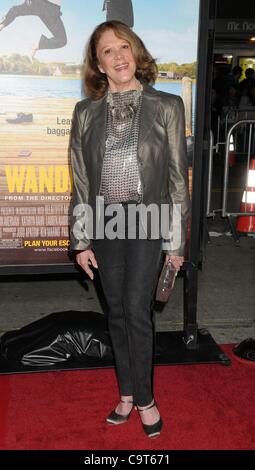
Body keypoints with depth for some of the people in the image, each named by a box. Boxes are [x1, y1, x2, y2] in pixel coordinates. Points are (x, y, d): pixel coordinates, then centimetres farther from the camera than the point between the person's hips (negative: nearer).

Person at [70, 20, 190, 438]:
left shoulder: (167, 106, -2)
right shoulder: (86, 112, 5)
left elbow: (179, 176, -2)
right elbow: (80, 179, 5)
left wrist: (176, 242, -4)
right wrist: (81, 241, 2)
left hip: (148, 222, -3)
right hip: (105, 223, 3)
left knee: (137, 311, -3)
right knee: (116, 312, 11)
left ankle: (144, 397, 19)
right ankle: (127, 392, 28)